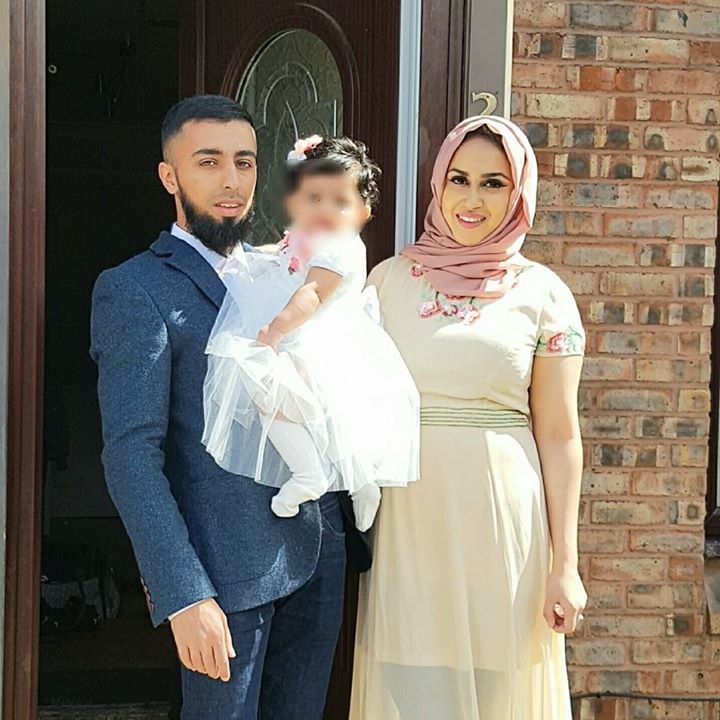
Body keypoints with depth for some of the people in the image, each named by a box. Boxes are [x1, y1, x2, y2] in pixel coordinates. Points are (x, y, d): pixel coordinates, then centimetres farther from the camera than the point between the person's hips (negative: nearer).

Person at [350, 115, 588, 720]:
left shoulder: (542, 294, 0)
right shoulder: (390, 279, 5)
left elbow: (558, 436, -1)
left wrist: (564, 565, -3)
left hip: (502, 523, -1)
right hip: (409, 518, 2)